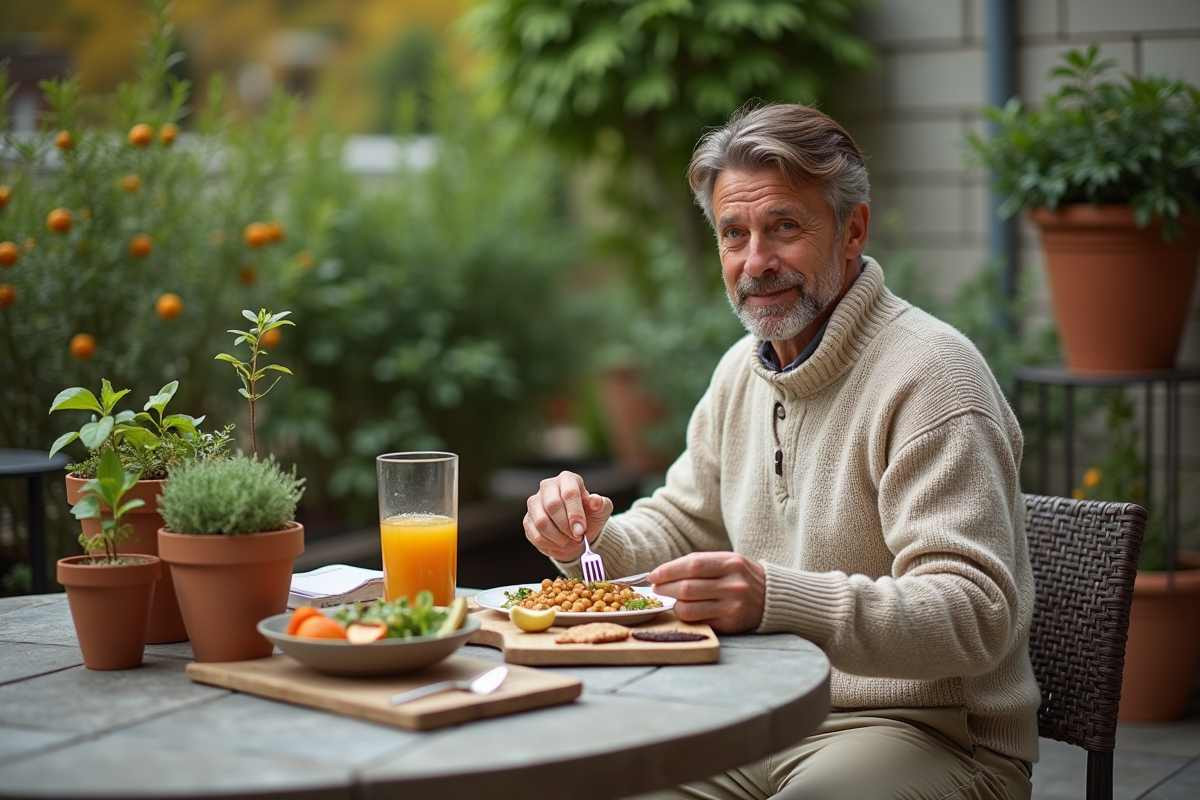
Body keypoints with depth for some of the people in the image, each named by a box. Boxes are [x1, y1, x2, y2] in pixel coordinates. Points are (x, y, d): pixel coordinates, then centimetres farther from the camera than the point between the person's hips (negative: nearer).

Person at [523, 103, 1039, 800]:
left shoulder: (929, 375, -17)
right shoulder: (745, 368, 12)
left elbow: (976, 616, -25)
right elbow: (679, 527, 22)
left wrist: (778, 599, -39)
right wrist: (594, 538, -2)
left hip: (933, 737, -7)